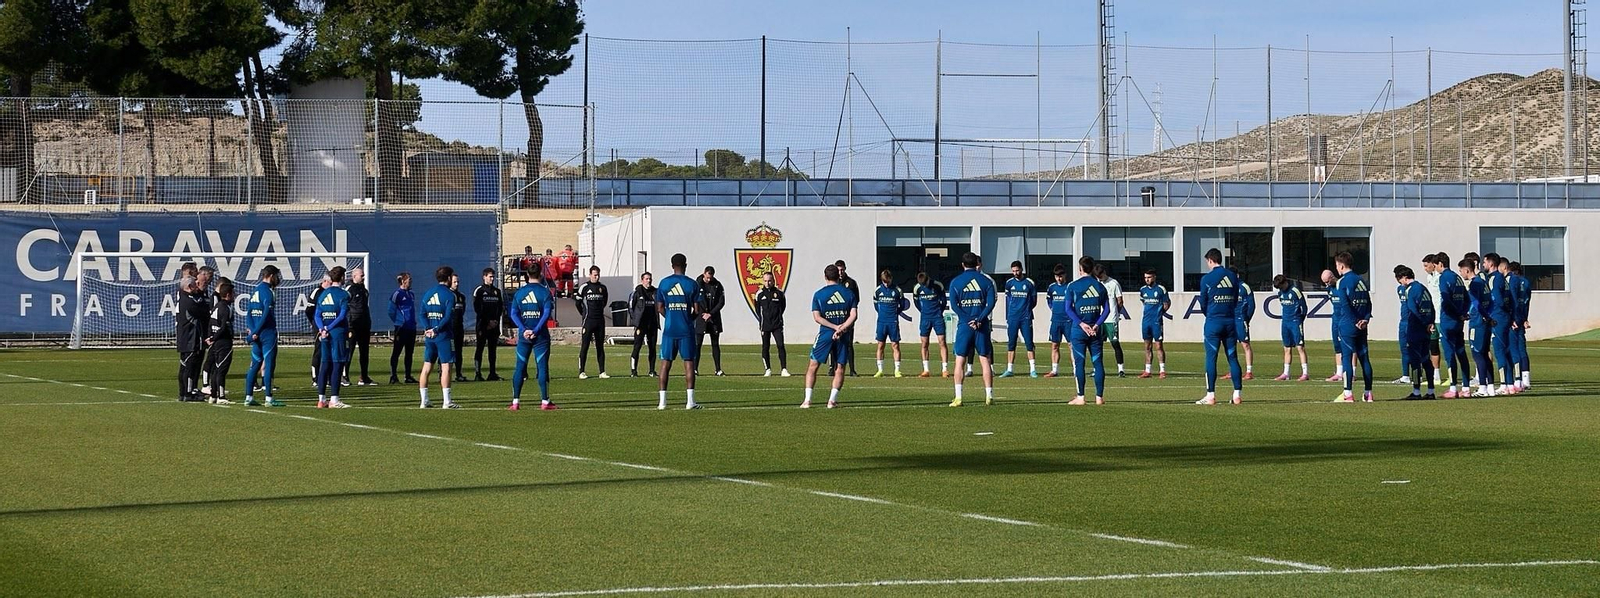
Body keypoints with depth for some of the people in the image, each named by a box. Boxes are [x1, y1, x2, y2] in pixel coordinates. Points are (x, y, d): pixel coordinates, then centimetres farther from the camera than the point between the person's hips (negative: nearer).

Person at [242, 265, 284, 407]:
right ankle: (269, 398, -6)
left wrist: (253, 330, 2)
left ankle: (248, 397, 11)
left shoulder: (255, 290, 14)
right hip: (267, 333, -8)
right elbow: (266, 314, -19)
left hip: (256, 334, 8)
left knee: (255, 365, 11)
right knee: (269, 364, -5)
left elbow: (249, 314, 12)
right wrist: (256, 331, -15)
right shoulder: (267, 292, -12)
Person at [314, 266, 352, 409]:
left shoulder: (323, 294, 12)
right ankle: (334, 399, -6)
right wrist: (328, 329, -13)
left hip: (325, 334, 6)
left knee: (325, 364, 9)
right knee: (337, 364, -4)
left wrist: (322, 328, -7)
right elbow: (342, 315, -15)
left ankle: (321, 399, 9)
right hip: (338, 333, -6)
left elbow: (318, 315, 5)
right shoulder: (343, 294, -6)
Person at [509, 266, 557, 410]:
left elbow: (514, 313, -1)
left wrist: (524, 329, -9)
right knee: (542, 366, 1)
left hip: (524, 334, 2)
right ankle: (545, 401, 0)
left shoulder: (519, 292, 6)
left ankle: (515, 402, 3)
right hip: (540, 336, -2)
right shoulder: (545, 292, -3)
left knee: (520, 367, 6)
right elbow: (547, 313, -13)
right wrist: (536, 331, -15)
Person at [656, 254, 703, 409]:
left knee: (666, 363, 5)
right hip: (686, 330, -1)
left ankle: (662, 401, 2)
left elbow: (660, 308, 4)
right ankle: (690, 401, -2)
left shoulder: (664, 283, 2)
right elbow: (697, 309, -2)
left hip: (669, 329, 1)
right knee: (689, 362, 2)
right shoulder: (692, 284, -3)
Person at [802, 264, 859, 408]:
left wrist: (835, 327, -11)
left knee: (813, 365, 7)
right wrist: (841, 328, -13)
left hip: (825, 333, -2)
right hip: (843, 336, 2)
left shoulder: (819, 294, -1)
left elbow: (817, 317, -8)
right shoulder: (849, 293, 4)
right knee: (840, 368, 10)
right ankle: (832, 400, 2)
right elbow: (853, 315, -5)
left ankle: (807, 400, 0)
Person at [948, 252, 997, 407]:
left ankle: (958, 397, -5)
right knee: (985, 360, 5)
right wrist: (979, 320, -12)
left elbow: (954, 305, -7)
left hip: (964, 325, -1)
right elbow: (991, 303, -5)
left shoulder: (955, 282, 2)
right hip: (982, 325, 1)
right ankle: (989, 396, 1)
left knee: (960, 361, 2)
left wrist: (967, 320, -11)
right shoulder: (986, 281, 5)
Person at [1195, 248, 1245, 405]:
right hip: (1231, 322, 4)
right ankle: (1237, 394, 4)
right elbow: (1236, 300, 10)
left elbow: (1203, 303, 0)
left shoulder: (1207, 279, -7)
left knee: (1211, 358, -1)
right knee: (1233, 358, 7)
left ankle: (1210, 395, -3)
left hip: (1213, 322, -4)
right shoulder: (1233, 277, 6)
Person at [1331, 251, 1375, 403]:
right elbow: (1368, 303, 10)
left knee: (1347, 357, -5)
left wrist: (1355, 322, -11)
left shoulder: (1342, 282, -9)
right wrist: (1365, 319, 1)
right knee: (1364, 358, 9)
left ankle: (1348, 394, -9)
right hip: (1362, 328, 7)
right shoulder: (1362, 281, 13)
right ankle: (1368, 393, 10)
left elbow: (1344, 306, -16)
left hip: (1347, 326, -7)